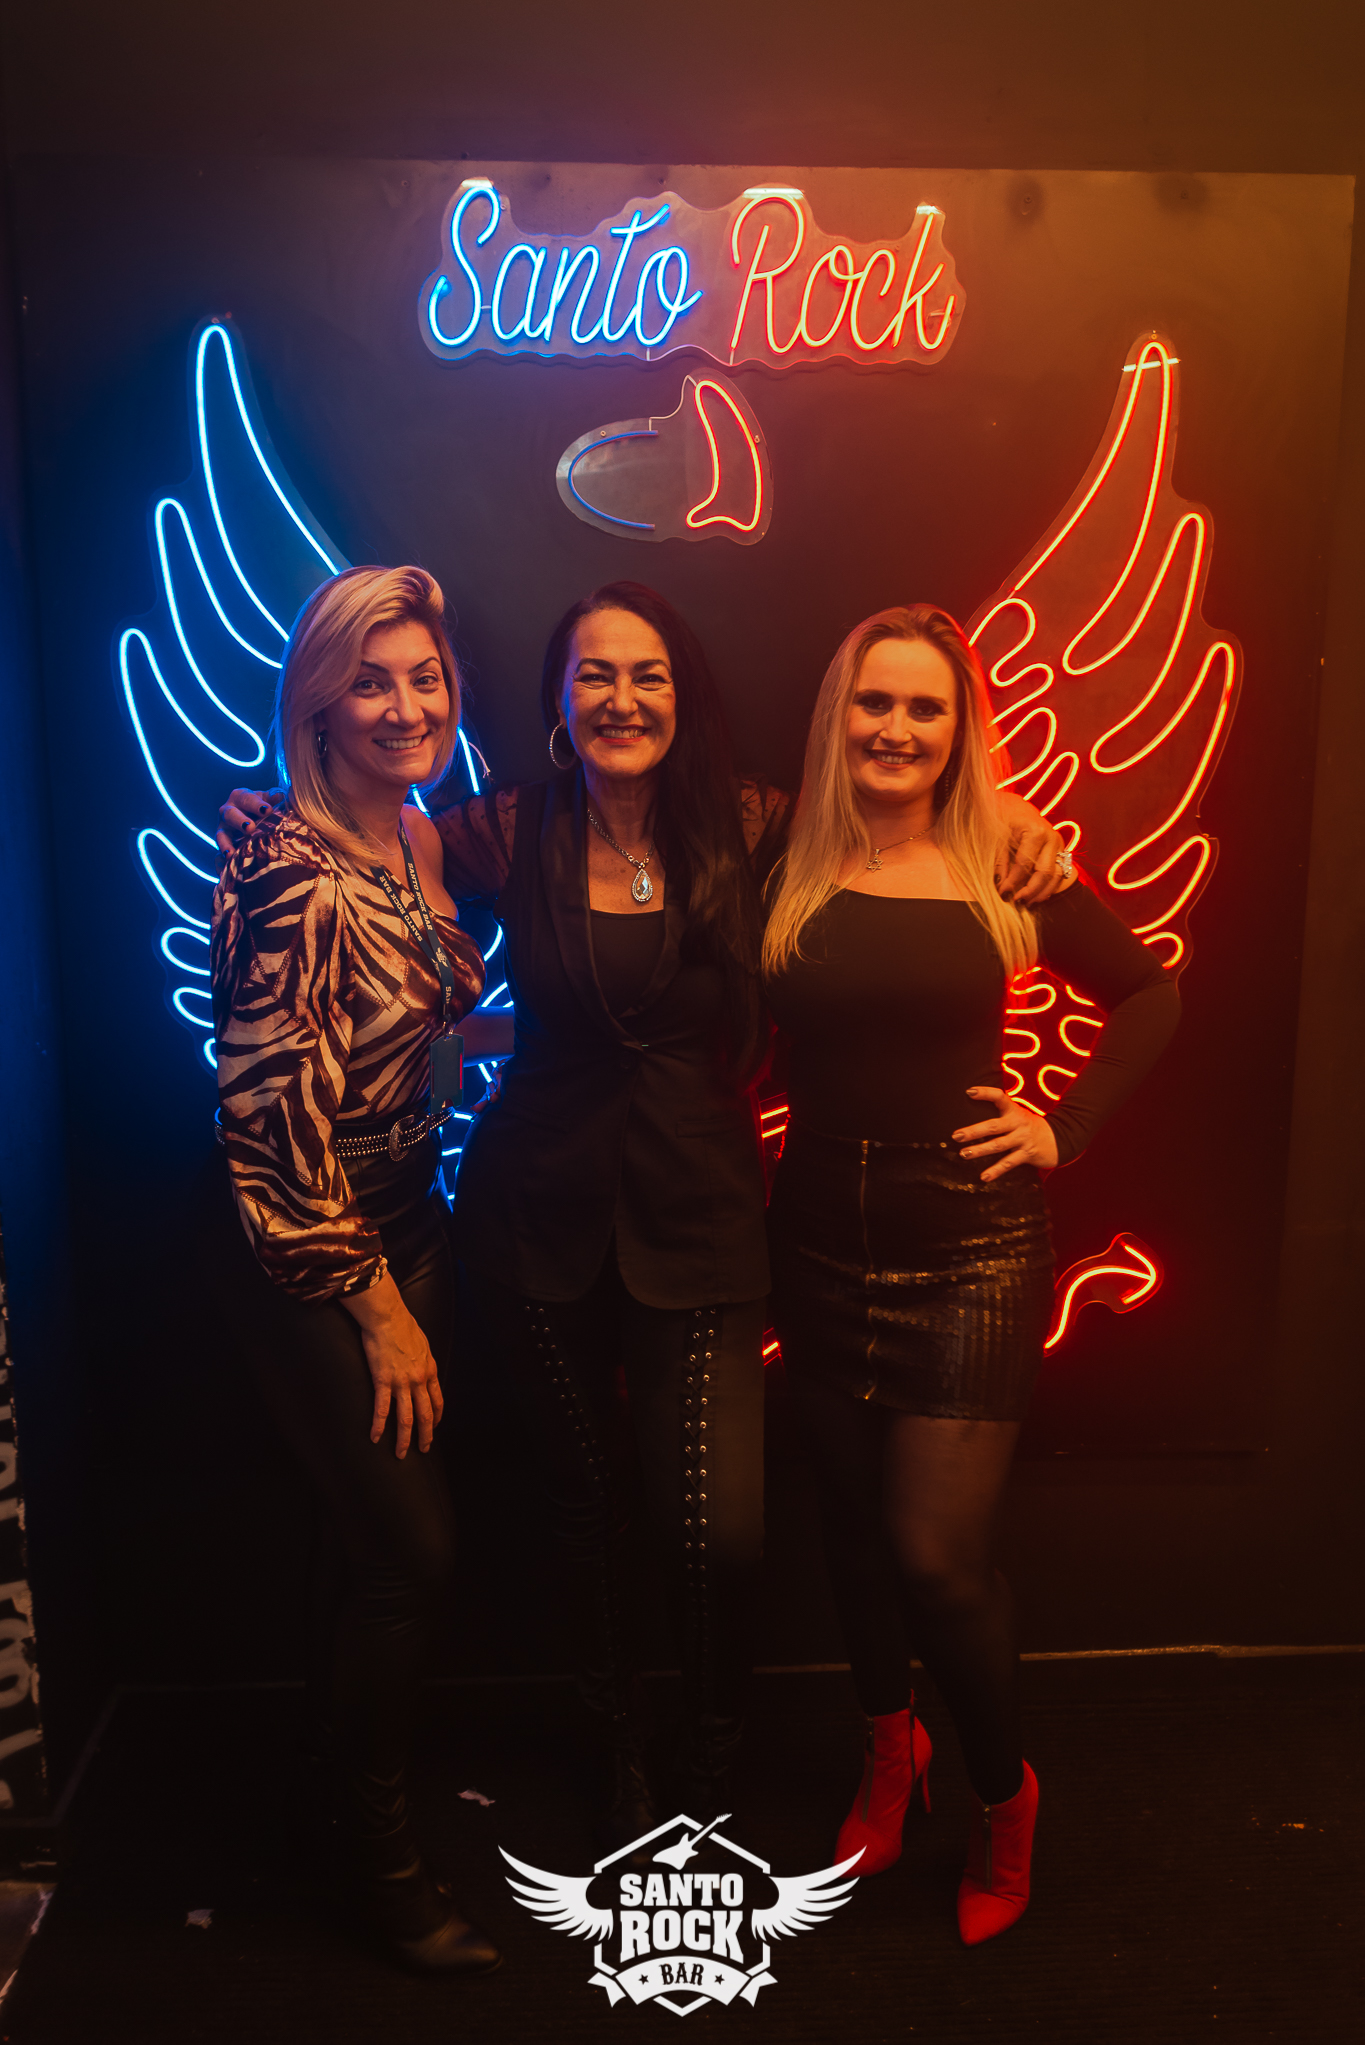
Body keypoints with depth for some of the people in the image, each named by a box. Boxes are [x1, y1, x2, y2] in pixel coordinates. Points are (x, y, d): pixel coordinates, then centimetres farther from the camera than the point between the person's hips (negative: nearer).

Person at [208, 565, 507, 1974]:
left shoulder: (417, 841, 6)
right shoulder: (293, 873, -21)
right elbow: (271, 1118, -20)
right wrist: (376, 1307, -14)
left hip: (407, 1222, 7)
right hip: (300, 1258, -7)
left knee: (405, 1536, 14)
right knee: (408, 1551, 0)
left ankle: (383, 1768, 39)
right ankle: (379, 1860, 25)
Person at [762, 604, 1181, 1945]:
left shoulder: (1013, 873, -2)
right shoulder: (785, 872, -1)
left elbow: (1149, 994, 9)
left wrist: (1066, 1128, 0)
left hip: (971, 1250, -2)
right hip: (821, 1249, 2)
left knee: (937, 1551, -3)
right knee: (854, 1522, 16)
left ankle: (1002, 1797, 27)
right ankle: (888, 1748, 44)